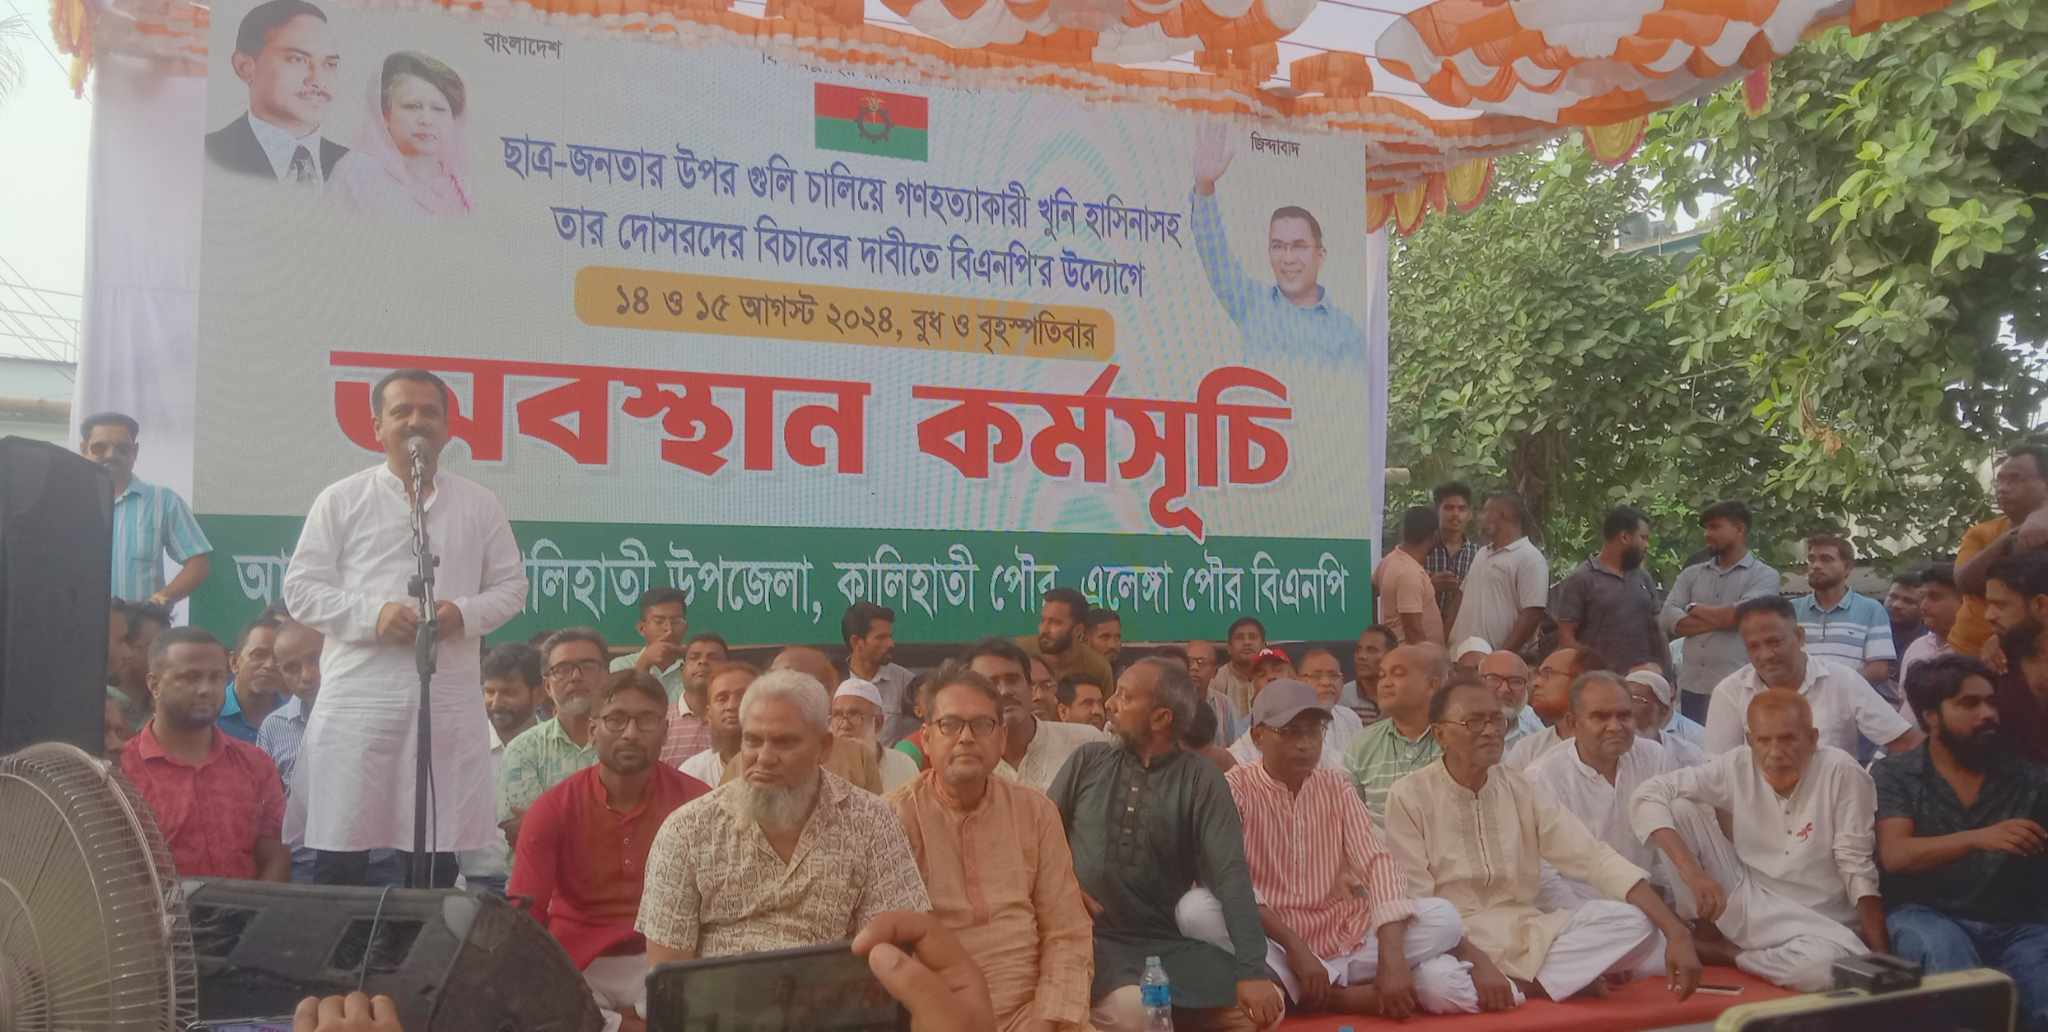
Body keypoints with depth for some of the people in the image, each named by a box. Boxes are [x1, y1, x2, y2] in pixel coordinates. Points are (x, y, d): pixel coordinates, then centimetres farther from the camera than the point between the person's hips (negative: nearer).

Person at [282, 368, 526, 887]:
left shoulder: (479, 504, 11)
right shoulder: (341, 500, 6)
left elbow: (511, 586, 13)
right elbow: (301, 590, 3)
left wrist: (464, 613, -7)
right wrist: (372, 615, -13)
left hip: (448, 702, 1)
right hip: (358, 701, -1)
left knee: (439, 855, 5)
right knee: (341, 855, 1)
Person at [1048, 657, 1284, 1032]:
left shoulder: (1201, 780, -2)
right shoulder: (1087, 761, 5)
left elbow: (1230, 874, -10)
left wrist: (1252, 970, -19)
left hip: (1167, 943, 1)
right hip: (1092, 937, -1)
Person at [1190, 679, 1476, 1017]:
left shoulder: (1337, 787, 6)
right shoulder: (1235, 788, -6)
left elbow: (1377, 861, -6)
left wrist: (1391, 957, -21)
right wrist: (1294, 946, -26)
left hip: (1345, 938, 3)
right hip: (1272, 944, -3)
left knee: (1443, 917, -15)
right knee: (1197, 910, -33)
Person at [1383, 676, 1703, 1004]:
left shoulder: (1523, 791, 5)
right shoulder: (1409, 796, -6)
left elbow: (1596, 858, -3)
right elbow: (1415, 901, -11)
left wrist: (1676, 932, -15)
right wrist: (1474, 960, -26)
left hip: (1525, 934, 4)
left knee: (1633, 922, -18)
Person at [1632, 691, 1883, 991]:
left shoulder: (1842, 773, -17)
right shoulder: (1736, 766, -10)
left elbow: (1857, 869, -13)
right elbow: (1648, 796, -17)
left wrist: (1880, 954, -21)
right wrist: (1693, 874, -28)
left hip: (1816, 922, -2)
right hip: (1746, 899, 2)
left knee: (1831, 963, -38)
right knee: (1679, 810, -16)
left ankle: (1722, 954, -9)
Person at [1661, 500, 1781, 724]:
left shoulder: (1764, 575, 3)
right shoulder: (1691, 574, 16)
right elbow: (1667, 619, 2)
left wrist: (1695, 609, 2)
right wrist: (1721, 619, -8)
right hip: (1691, 685, 4)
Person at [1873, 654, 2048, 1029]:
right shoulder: (1893, 774, 5)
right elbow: (1895, 856, -9)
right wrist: (1977, 839, -25)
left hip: (2016, 926, 2)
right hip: (1924, 917, -1)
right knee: (1943, 947, -34)